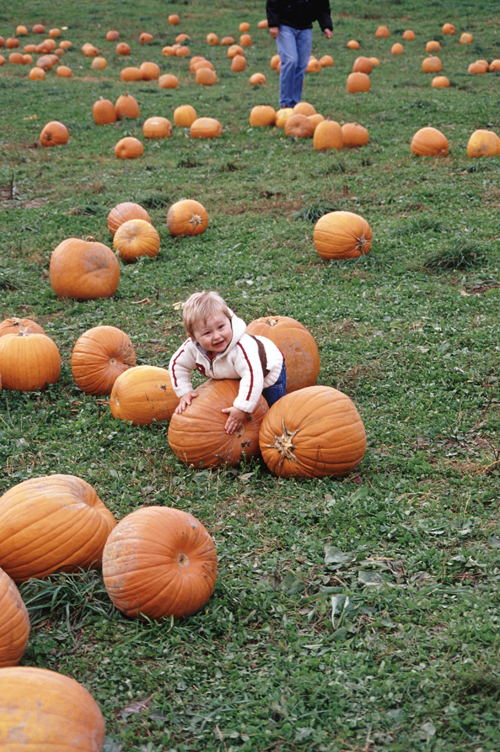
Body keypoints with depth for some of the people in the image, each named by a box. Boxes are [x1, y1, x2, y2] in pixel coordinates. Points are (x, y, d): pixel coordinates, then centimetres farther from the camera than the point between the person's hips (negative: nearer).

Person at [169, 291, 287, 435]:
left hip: (268, 372, -6)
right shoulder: (192, 347, -30)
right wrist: (184, 392, -16)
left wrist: (242, 408, -56)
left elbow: (253, 376, -55)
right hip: (235, 378, 6)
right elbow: (177, 364, -11)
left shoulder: (241, 348, -49)